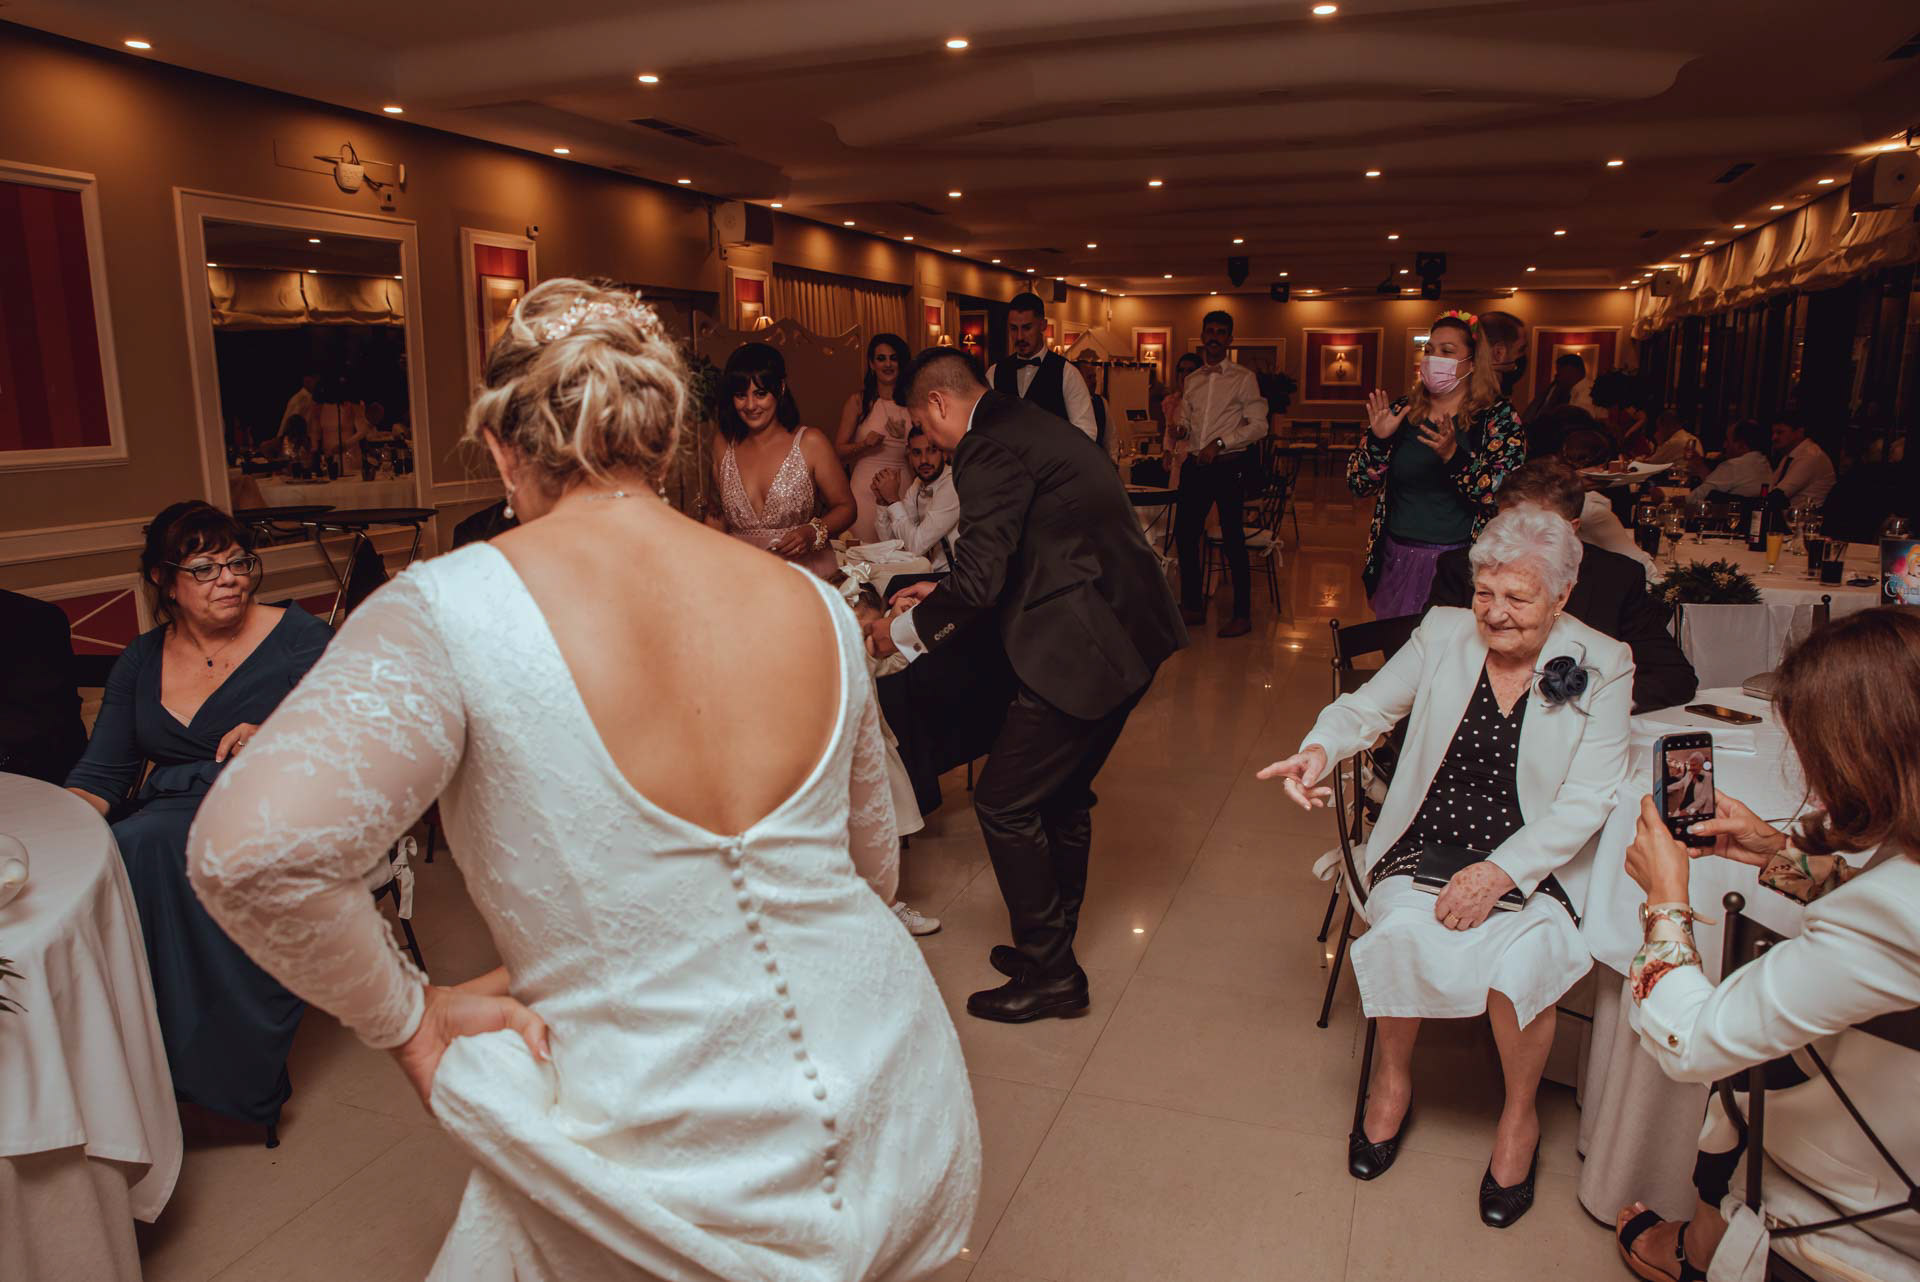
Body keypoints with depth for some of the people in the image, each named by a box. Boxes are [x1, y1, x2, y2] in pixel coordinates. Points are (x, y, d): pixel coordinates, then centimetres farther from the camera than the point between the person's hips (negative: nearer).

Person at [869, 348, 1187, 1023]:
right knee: (1063, 796, 21)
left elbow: (979, 583, -18)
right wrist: (945, 589, 27)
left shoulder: (988, 448, -13)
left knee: (1004, 804, 0)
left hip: (1084, 648, -10)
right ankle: (1051, 947, 36)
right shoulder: (1029, 426, 18)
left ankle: (1049, 974, 13)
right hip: (1128, 634, 10)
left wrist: (902, 631, -3)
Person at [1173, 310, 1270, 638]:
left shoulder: (1243, 378, -2)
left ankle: (1242, 615, 9)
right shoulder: (1192, 380, 14)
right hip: (1195, 464, 6)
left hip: (1229, 466, -5)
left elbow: (1258, 425, -7)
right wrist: (1182, 429, -4)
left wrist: (1219, 443, -15)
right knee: (1184, 534, 6)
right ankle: (1192, 606, 21)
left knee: (1232, 540, -2)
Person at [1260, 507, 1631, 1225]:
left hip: (1533, 864, -1)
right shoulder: (1443, 635, 1)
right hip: (1424, 849, 1)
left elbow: (1585, 804, -9)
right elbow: (1367, 707, 7)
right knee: (1406, 932, -28)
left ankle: (1519, 1116, 5)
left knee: (1518, 961, -28)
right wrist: (1319, 750, -18)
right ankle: (1392, 1079, 3)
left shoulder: (1602, 668, -4)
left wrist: (1499, 872, -22)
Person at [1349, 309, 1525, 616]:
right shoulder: (1400, 412, 4)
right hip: (1397, 561, 3)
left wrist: (1453, 456, -28)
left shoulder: (1497, 417, -4)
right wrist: (1378, 440, -15)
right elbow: (1358, 485, 1)